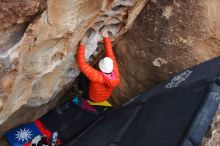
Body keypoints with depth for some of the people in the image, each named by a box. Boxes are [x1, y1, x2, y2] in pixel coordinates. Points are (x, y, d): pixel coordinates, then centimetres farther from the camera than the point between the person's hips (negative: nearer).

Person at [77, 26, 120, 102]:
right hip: (106, 97, 5)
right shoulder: (115, 73, -32)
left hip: (93, 98, -5)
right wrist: (106, 37, -20)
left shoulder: (97, 76, -46)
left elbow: (82, 63, -42)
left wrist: (82, 44, -39)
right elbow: (110, 54, -22)